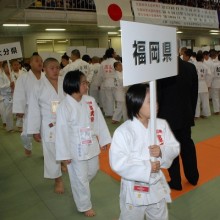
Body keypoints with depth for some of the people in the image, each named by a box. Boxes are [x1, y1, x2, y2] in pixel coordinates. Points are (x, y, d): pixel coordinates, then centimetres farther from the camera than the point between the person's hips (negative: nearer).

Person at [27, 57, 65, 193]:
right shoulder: (39, 86, -7)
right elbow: (34, 110, -4)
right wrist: (35, 130, -3)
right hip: (49, 126, -1)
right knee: (52, 153, 10)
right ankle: (58, 179, 31)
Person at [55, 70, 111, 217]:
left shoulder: (90, 101, -4)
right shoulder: (65, 106, -19)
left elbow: (99, 121, 4)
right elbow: (62, 131, -15)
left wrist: (104, 139, 7)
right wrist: (65, 154, -12)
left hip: (91, 144, 6)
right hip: (76, 148, -6)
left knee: (93, 171, 24)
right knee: (80, 178, 9)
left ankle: (80, 189, 54)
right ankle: (85, 205, 33)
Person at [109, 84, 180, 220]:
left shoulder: (161, 124, -8)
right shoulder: (123, 131, -24)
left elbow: (175, 147, -2)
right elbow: (118, 163, -26)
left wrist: (162, 151, -24)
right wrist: (147, 168, -27)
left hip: (157, 185, 5)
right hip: (134, 189, -4)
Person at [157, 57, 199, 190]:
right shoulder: (191, 67, 0)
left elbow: (158, 95, -12)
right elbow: (194, 93, 6)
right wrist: (192, 112, 17)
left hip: (168, 116, -5)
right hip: (186, 115, 6)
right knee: (187, 144, 20)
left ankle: (176, 182, 20)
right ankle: (193, 177, 35)